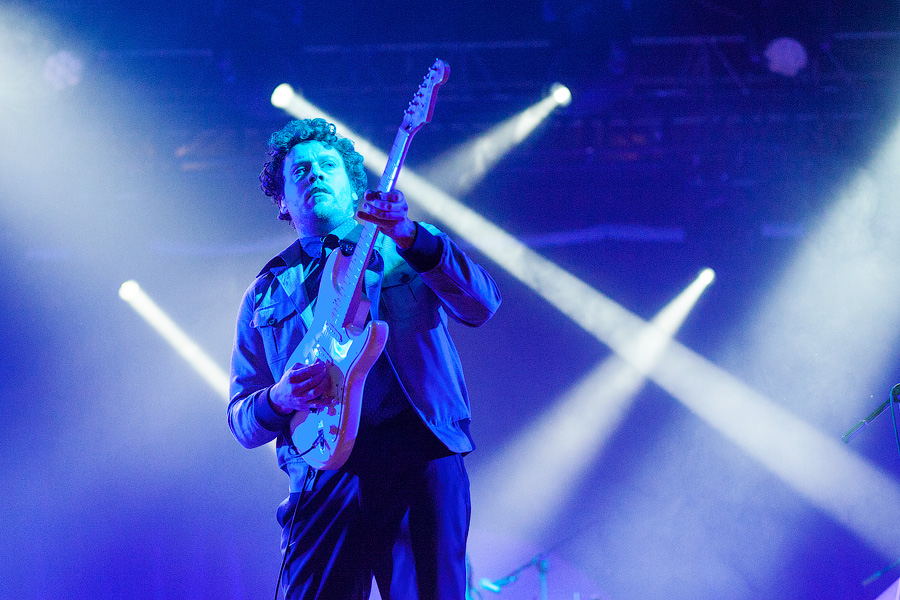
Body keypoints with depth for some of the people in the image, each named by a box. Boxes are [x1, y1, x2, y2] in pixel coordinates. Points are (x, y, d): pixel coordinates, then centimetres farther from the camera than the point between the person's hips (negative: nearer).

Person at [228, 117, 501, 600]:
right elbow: (242, 421, 19)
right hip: (327, 473, 1)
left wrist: (409, 237, -15)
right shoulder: (265, 295, 22)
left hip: (424, 454, -1)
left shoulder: (406, 249, 18)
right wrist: (280, 399, -5)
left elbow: (482, 304, -1)